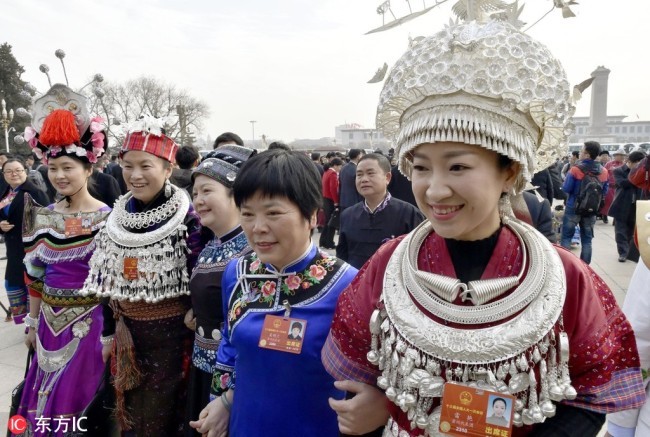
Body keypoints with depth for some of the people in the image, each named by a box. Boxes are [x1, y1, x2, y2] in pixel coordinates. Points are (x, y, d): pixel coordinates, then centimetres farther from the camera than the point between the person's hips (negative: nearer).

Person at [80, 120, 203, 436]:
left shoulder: (186, 218, -15)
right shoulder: (117, 218, 1)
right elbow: (108, 282, 9)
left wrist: (197, 333, -12)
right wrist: (107, 333, 12)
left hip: (172, 332, -5)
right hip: (128, 332, 5)